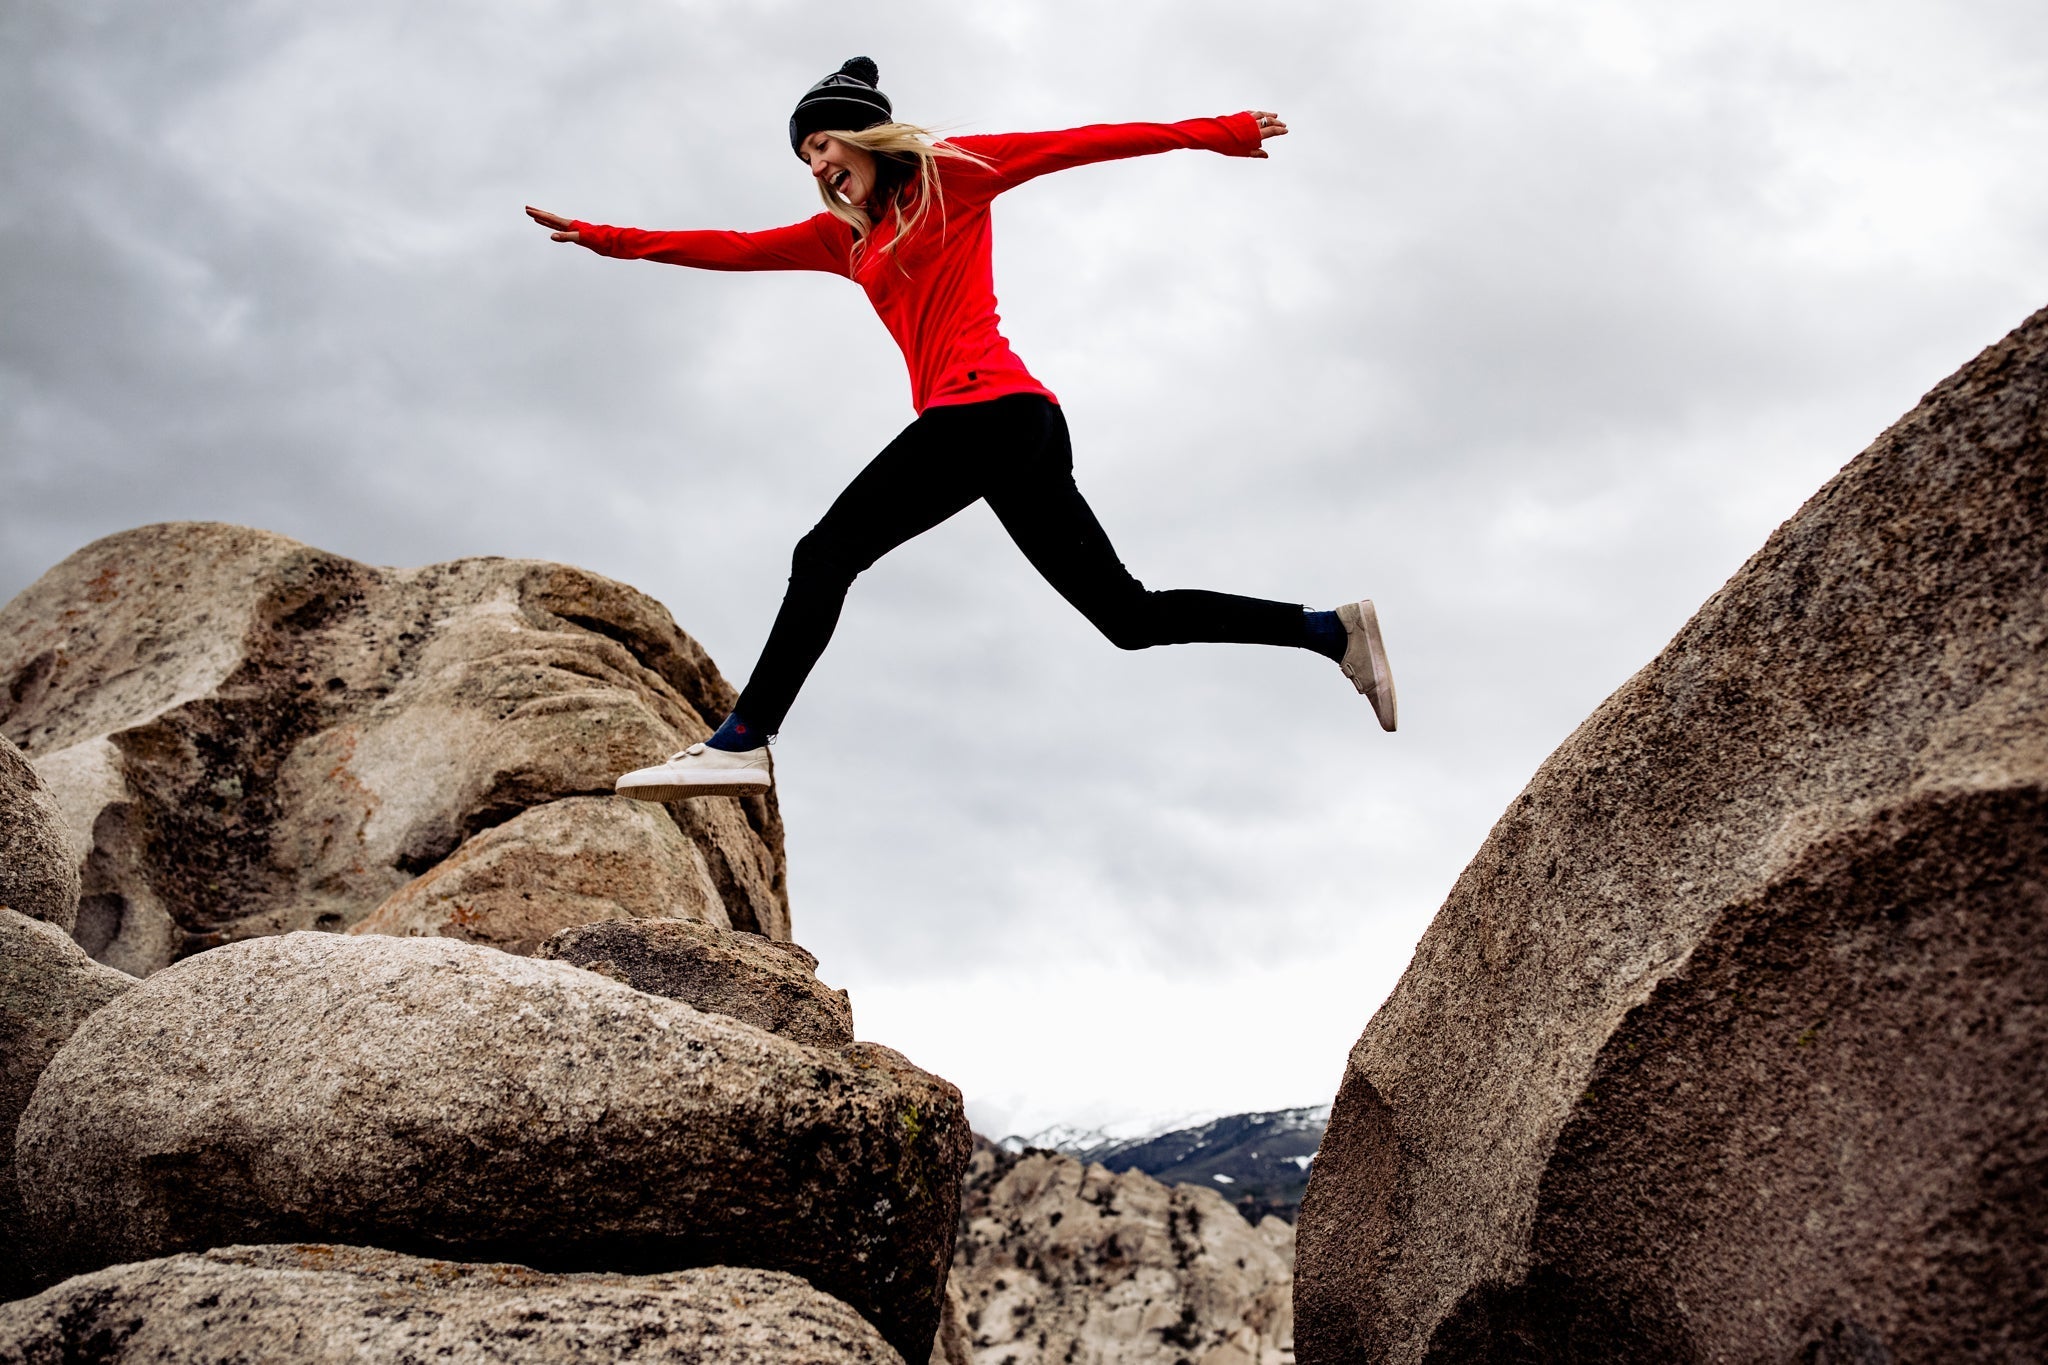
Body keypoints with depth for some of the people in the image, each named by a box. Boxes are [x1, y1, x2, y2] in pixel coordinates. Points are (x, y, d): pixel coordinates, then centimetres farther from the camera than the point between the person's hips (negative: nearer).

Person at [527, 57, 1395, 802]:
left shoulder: (952, 173, 9)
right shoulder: (845, 235, 29)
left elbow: (1080, 143, 7)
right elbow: (738, 250, 26)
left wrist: (1212, 133, 4)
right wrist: (609, 240, 20)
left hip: (988, 407, -8)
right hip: (1023, 430, 8)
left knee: (826, 555, -9)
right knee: (1127, 615, 5)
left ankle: (743, 742, -11)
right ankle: (1332, 631, 5)